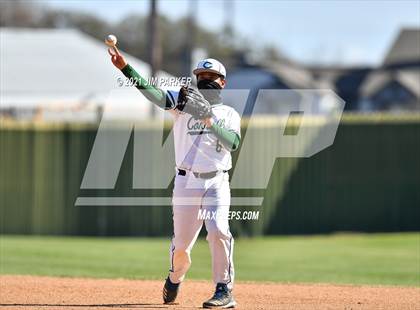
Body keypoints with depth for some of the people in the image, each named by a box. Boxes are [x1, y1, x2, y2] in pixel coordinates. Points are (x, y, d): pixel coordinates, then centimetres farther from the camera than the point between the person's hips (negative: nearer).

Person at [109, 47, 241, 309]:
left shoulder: (229, 114, 10)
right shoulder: (184, 103, 9)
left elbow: (233, 143, -10)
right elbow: (155, 93, -8)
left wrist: (209, 122, -24)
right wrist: (126, 68, -23)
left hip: (216, 182, -1)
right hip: (186, 182, 1)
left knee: (218, 231, -21)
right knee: (181, 244, 5)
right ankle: (174, 280, 36)